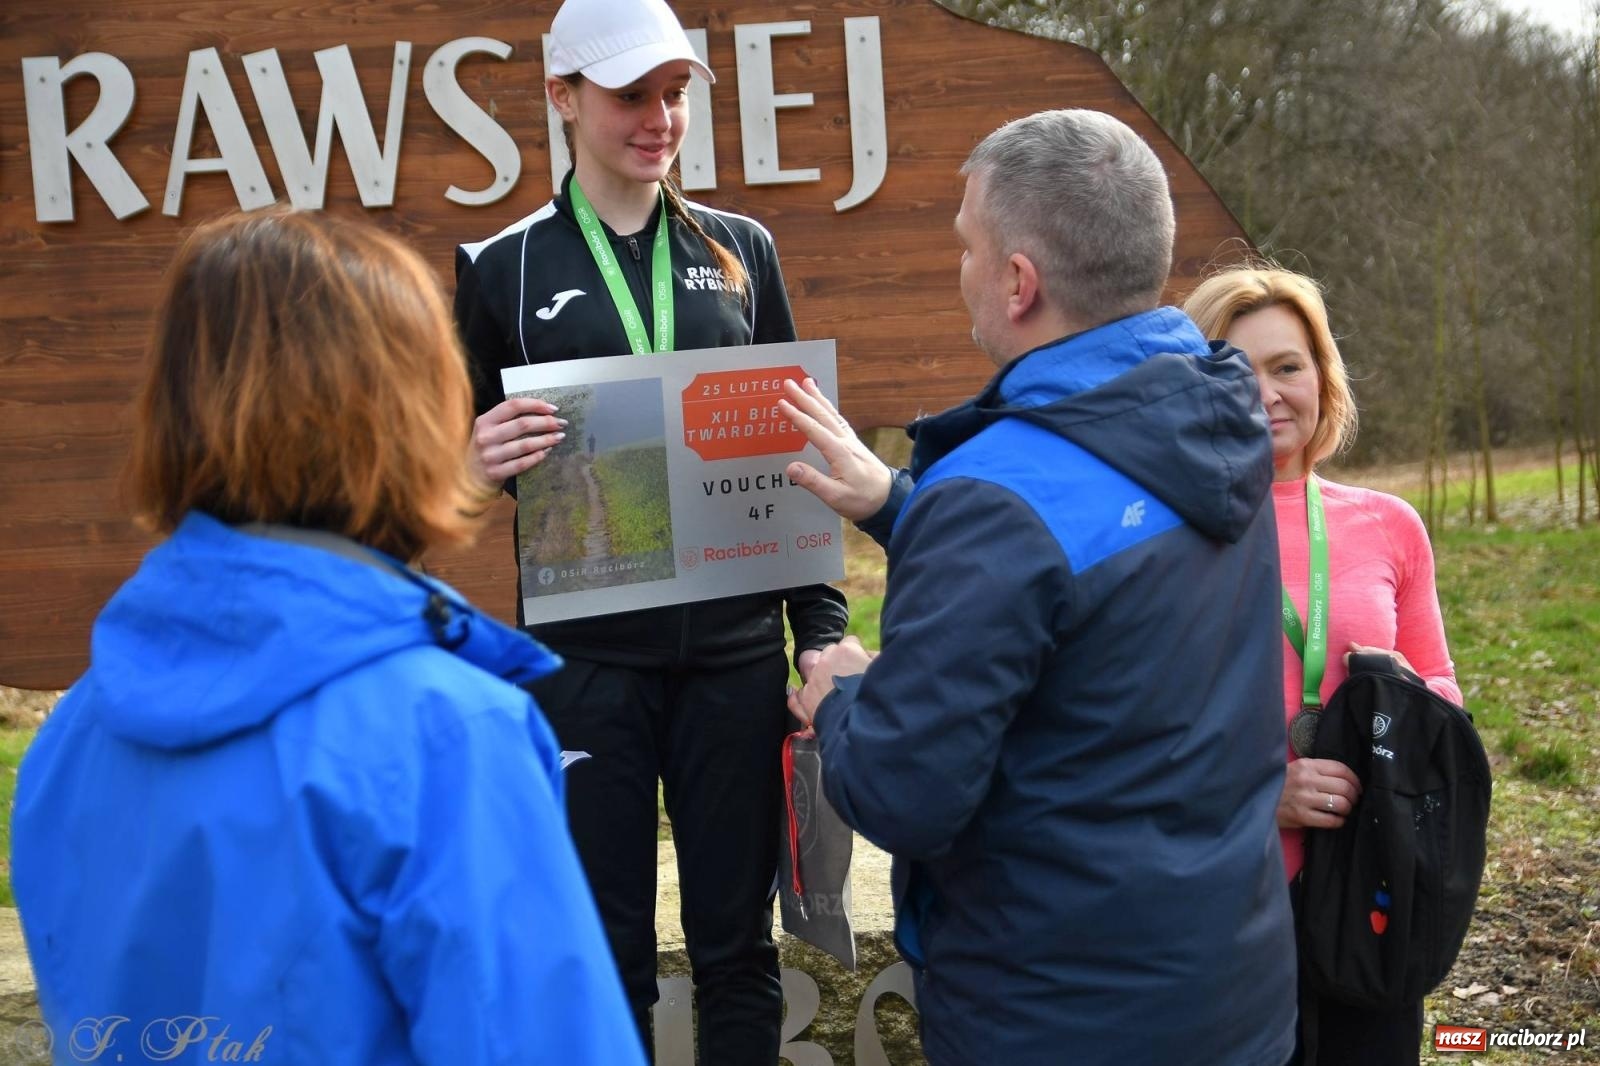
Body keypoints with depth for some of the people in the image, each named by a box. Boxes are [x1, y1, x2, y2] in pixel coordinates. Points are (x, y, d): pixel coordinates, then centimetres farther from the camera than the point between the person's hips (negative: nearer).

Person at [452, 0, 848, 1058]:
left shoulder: (741, 249, 7)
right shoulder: (502, 267, 0)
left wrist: (822, 626, 3)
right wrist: (479, 461, -21)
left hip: (736, 647, 2)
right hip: (587, 655, -2)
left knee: (737, 938, 11)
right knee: (606, 950, 8)